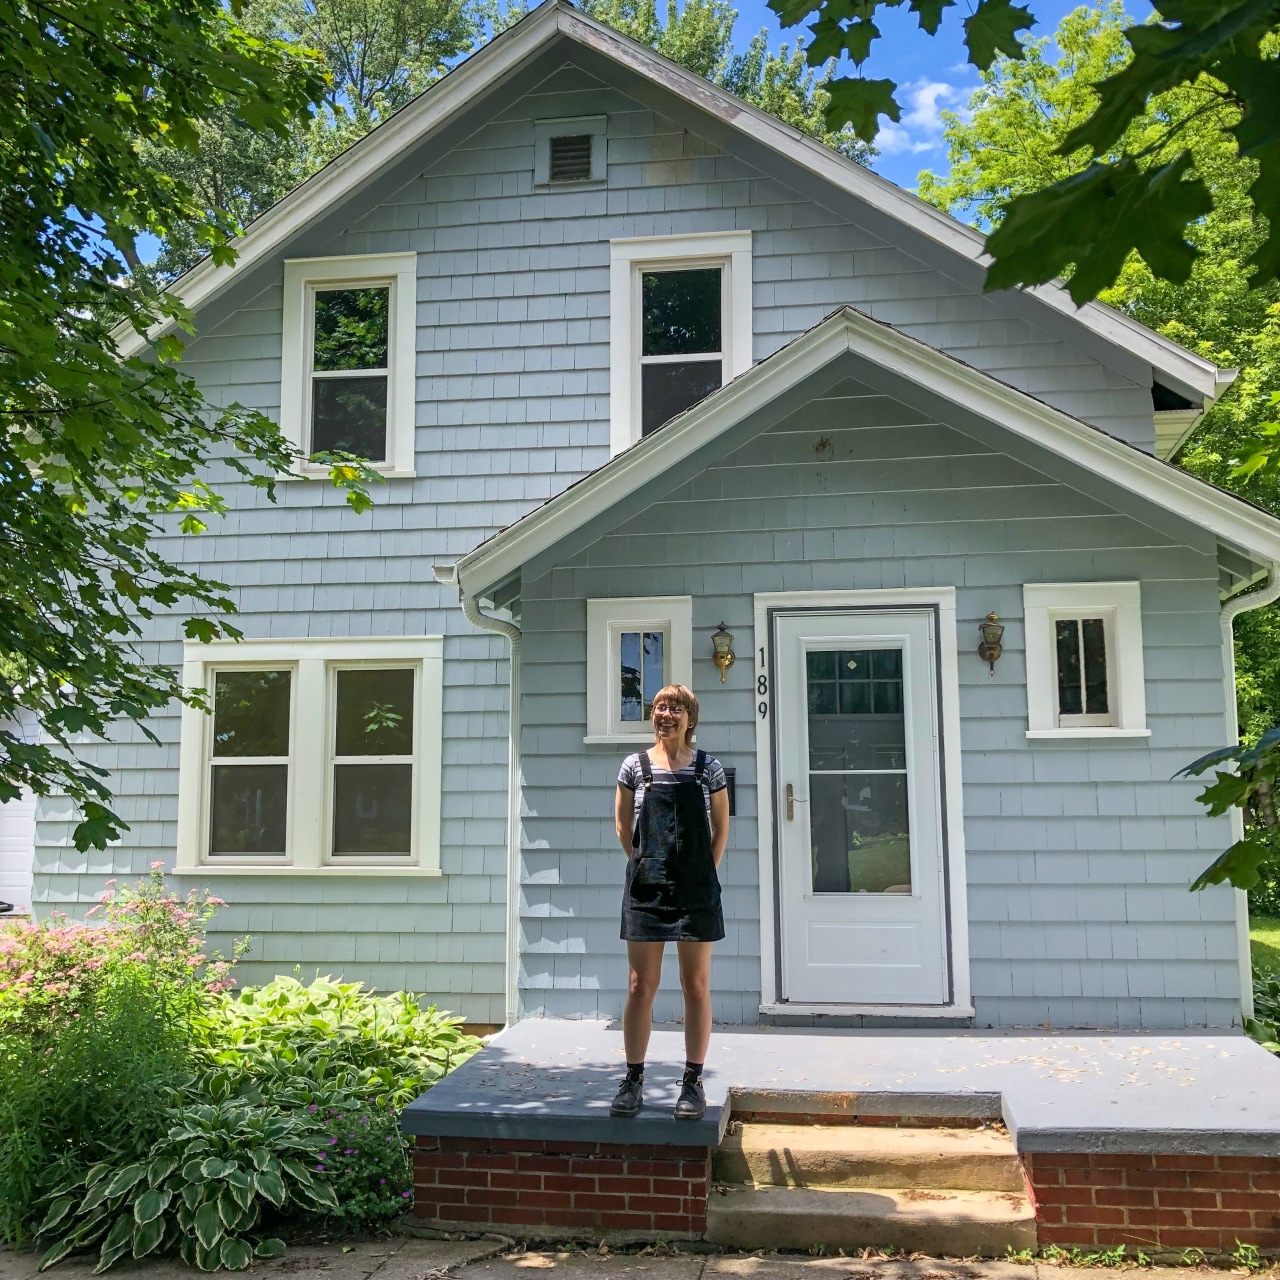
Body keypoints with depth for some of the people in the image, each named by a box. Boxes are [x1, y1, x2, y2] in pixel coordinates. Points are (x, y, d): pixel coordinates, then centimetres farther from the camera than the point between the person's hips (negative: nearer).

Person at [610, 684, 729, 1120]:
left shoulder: (708, 768, 1)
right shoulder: (635, 766, 3)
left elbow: (721, 827, 8)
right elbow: (623, 825, 11)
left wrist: (705, 874, 6)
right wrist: (643, 866, 8)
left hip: (696, 889, 0)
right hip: (646, 888, 1)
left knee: (696, 986, 5)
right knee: (641, 986, 4)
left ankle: (693, 1081, 14)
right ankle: (633, 1080, 13)